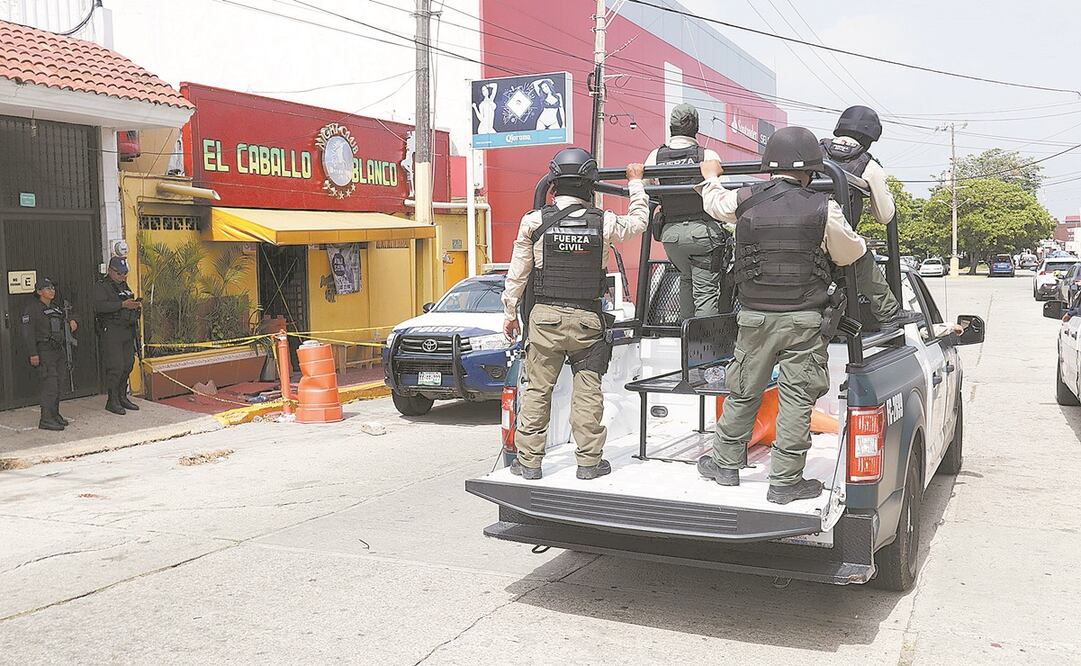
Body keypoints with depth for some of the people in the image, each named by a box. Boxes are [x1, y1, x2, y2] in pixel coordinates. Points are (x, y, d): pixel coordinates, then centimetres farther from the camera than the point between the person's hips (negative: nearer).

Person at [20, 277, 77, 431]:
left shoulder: (56, 309, 17)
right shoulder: (31, 308, -6)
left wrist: (72, 323, 4)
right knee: (50, 385, -13)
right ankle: (46, 420, -12)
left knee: (57, 385, 11)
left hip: (58, 350, 8)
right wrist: (33, 354, -19)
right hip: (43, 351, -8)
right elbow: (28, 333, -13)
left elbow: (62, 325, 29)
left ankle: (55, 415, 20)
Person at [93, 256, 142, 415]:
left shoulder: (124, 285, 19)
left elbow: (130, 304, 29)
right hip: (112, 332, -8)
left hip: (128, 331, 8)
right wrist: (123, 304, -25)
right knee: (115, 367, -9)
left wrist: (136, 305, 5)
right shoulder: (101, 286, -5)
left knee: (127, 365, 9)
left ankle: (122, 397, 19)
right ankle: (112, 401, -3)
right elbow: (99, 306, -20)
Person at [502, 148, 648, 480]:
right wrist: (635, 182, 33)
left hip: (545, 317, 0)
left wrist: (510, 312, 12)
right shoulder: (603, 222, -2)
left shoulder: (534, 221, -4)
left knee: (537, 390, 6)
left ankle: (528, 461, 12)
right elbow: (639, 221, 19)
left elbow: (517, 273, 1)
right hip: (587, 319, 0)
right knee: (587, 392, 6)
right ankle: (589, 461, 11)